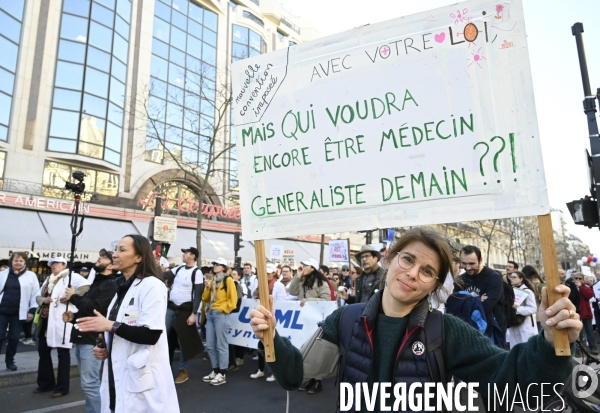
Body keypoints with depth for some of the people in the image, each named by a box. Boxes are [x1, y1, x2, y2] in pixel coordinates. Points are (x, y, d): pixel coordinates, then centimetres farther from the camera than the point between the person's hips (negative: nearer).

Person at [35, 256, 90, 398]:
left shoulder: (71, 276, -6)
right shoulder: (49, 279, 20)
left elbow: (86, 286, -21)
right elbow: (38, 296, 20)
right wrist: (44, 300, -2)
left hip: (61, 320, -8)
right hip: (45, 319, 9)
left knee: (63, 353, 1)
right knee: (43, 351, 16)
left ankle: (62, 387, 10)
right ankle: (46, 383, 32)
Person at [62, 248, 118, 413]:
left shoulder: (111, 284, -12)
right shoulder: (97, 282, 19)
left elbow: (95, 308, -22)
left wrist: (74, 297, -10)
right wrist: (74, 316, 4)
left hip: (93, 339, -10)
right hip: (82, 338, 10)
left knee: (89, 383, -7)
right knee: (89, 382, 16)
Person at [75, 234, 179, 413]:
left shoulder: (152, 285, -14)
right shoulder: (122, 287, 14)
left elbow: (151, 335, -21)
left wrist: (110, 325, -20)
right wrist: (103, 345, 5)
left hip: (142, 377, -8)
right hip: (118, 376, 8)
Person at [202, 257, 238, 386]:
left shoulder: (228, 280, -4)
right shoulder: (213, 280, 17)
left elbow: (233, 299, -9)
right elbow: (205, 298, 16)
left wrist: (222, 308, -12)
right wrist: (207, 288, 0)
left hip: (221, 314, -8)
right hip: (210, 314, 8)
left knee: (221, 345, -2)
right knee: (210, 346, 10)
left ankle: (222, 374, 6)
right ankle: (215, 371, 22)